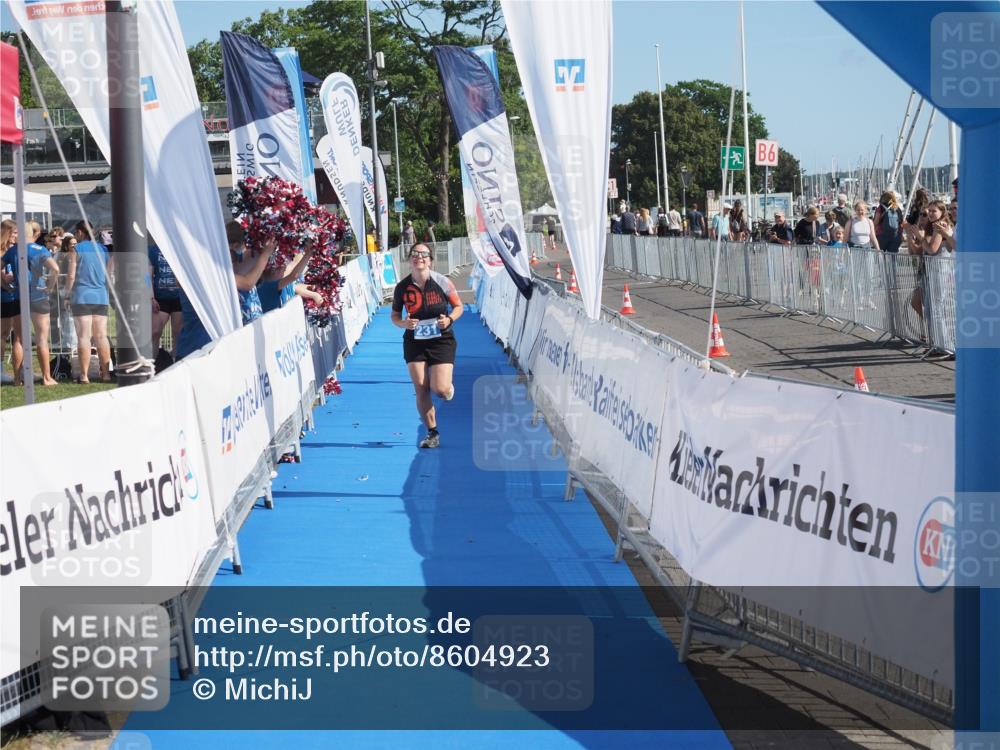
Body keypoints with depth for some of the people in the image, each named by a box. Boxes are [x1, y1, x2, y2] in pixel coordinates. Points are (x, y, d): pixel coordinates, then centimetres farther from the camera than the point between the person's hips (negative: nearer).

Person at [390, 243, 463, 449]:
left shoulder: (442, 282, -7)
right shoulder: (402, 288, -3)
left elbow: (458, 306, 4)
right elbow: (395, 315, 8)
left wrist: (449, 319, -16)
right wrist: (403, 323, -15)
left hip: (441, 340, -2)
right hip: (414, 342, 2)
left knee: (440, 389, -12)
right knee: (421, 390, -2)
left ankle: (449, 387, 28)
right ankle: (432, 433, 14)